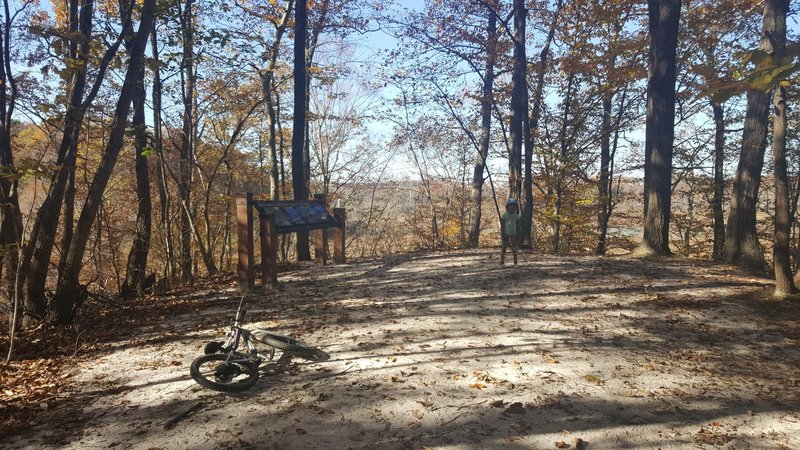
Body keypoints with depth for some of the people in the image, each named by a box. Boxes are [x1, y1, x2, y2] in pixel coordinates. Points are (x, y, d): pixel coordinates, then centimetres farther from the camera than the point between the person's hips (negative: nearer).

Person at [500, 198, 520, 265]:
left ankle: (515, 262, 0)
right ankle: (502, 262, 5)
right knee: (504, 247, -1)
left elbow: (518, 227, 5)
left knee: (514, 248, -2)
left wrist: (518, 237, 1)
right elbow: (502, 226, -6)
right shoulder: (504, 216, -5)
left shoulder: (516, 216, 2)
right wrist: (503, 236, -12)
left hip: (513, 234, 2)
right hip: (506, 234, -2)